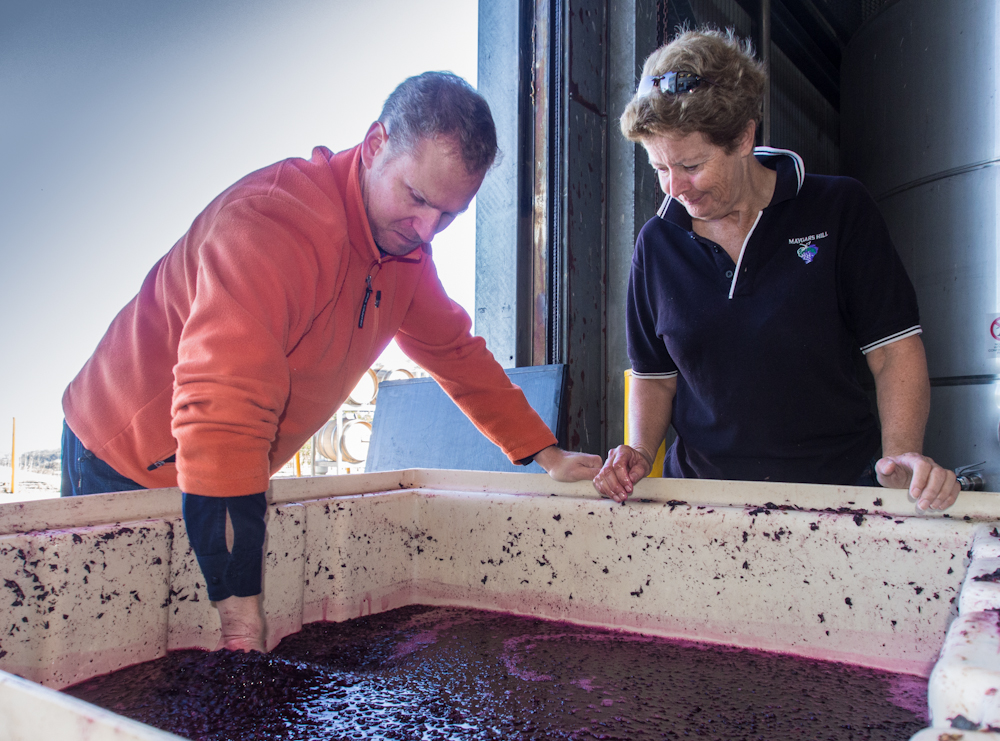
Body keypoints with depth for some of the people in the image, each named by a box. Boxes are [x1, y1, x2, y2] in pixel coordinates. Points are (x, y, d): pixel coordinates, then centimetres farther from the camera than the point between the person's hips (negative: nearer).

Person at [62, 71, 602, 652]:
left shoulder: (404, 238, -4)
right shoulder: (271, 221, -33)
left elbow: (456, 351, 8)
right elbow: (221, 409, -40)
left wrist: (546, 454, 4)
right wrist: (239, 599, -40)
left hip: (233, 472, 7)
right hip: (126, 467, -6)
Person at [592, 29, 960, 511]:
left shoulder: (839, 209, 1)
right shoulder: (657, 244, 8)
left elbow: (894, 350, 2)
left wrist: (902, 455, -13)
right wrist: (640, 454, -2)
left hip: (838, 486, -1)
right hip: (702, 496, 2)